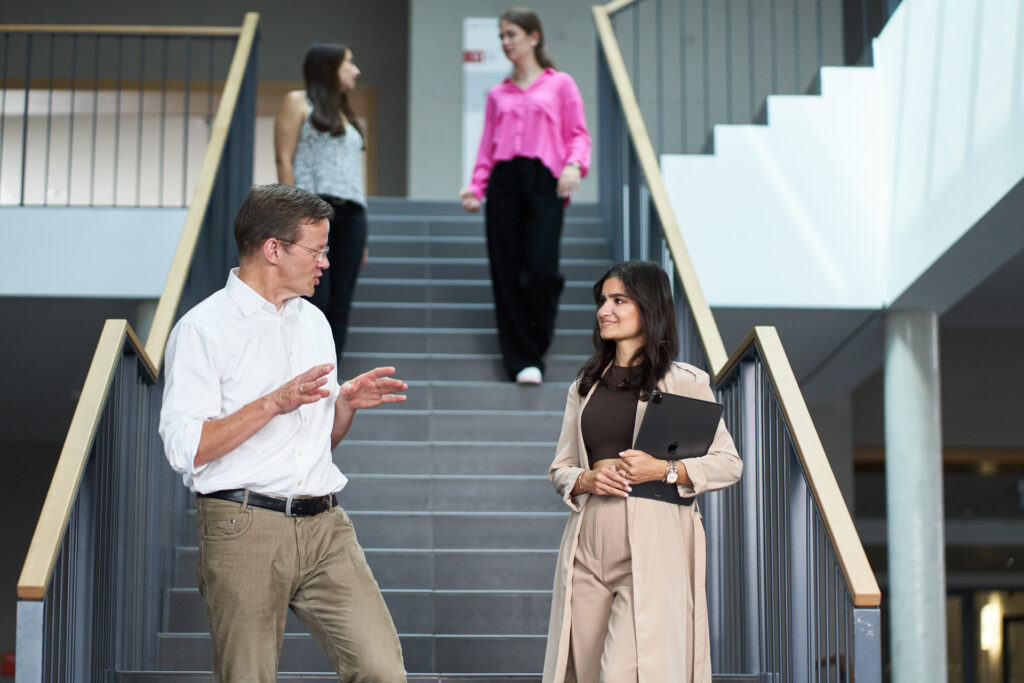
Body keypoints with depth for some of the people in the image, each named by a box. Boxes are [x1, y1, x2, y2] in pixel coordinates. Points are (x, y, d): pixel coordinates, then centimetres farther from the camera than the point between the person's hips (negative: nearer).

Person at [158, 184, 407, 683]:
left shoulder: (314, 322, 19)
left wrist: (346, 403, 6)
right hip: (244, 529, -5)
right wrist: (274, 403, -18)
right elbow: (185, 449, -13)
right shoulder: (202, 329, -4)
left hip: (325, 526, 5)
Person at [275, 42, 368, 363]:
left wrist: (360, 232, 15)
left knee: (340, 305, -2)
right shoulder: (298, 102, 9)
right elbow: (284, 159, -1)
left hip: (350, 212, 6)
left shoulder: (345, 114, 27)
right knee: (315, 299, -15)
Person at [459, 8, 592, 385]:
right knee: (507, 273, -2)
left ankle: (538, 344, 12)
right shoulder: (498, 94, 19)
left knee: (541, 270, -15)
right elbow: (487, 145, 16)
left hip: (543, 181, -3)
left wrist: (574, 165, -13)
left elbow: (578, 134, 6)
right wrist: (476, 185, 2)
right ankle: (523, 360, 4)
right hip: (503, 181, 3)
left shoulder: (560, 84, 11)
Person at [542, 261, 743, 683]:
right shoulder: (585, 386, 16)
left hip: (653, 548, -5)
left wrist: (664, 470, -15)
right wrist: (584, 480, -5)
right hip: (588, 548, 5)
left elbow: (728, 463, 0)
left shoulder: (684, 383, 2)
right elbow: (561, 467, 18)